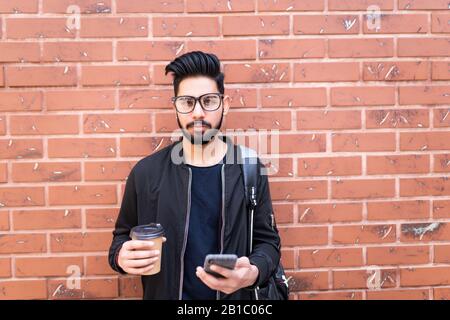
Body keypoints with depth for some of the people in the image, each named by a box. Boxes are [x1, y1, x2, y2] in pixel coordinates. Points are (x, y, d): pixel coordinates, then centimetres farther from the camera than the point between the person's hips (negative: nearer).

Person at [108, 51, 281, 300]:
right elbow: (123, 234, 3)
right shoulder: (146, 172, -9)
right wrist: (122, 256, -19)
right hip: (165, 293, 1)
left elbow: (266, 240, -3)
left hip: (232, 295, 0)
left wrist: (253, 272, -24)